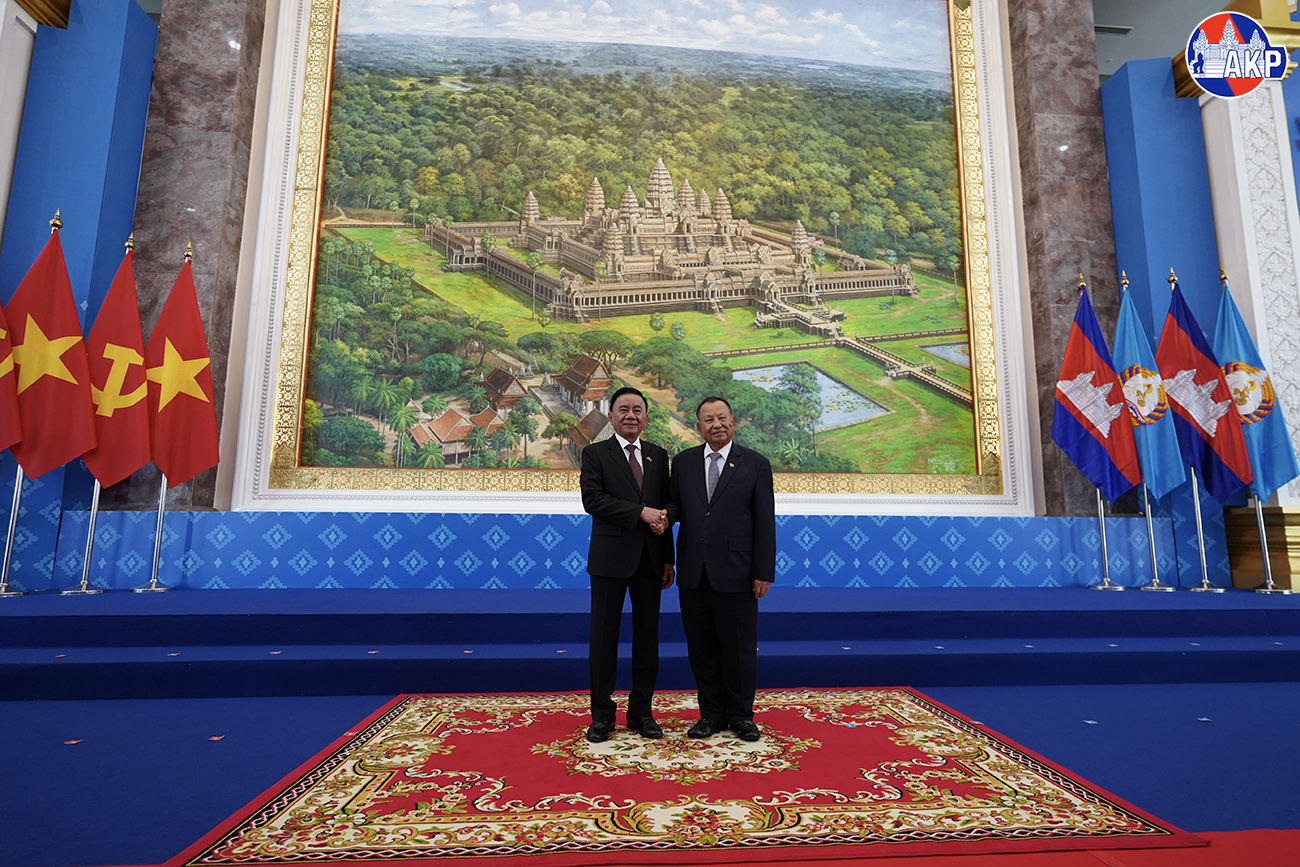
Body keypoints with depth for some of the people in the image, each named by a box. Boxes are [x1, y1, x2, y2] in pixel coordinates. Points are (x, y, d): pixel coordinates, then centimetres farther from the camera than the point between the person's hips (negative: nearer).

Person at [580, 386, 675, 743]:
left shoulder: (658, 456, 11)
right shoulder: (595, 454, 0)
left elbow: (664, 511, 11)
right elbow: (593, 499, -14)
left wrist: (668, 558, 8)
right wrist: (640, 512, -19)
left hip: (650, 559, 4)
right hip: (611, 557, -4)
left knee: (647, 636, 10)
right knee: (604, 636, 4)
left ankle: (641, 711, 24)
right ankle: (602, 714, 17)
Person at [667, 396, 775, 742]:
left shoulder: (755, 464, 0)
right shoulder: (682, 462, 8)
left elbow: (765, 522, -2)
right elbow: (676, 505, 11)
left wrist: (764, 573, -6)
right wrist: (665, 515, -14)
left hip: (735, 573, -2)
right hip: (693, 574, 3)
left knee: (739, 649, 8)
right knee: (702, 649, 12)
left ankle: (741, 716, 26)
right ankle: (712, 713, 27)